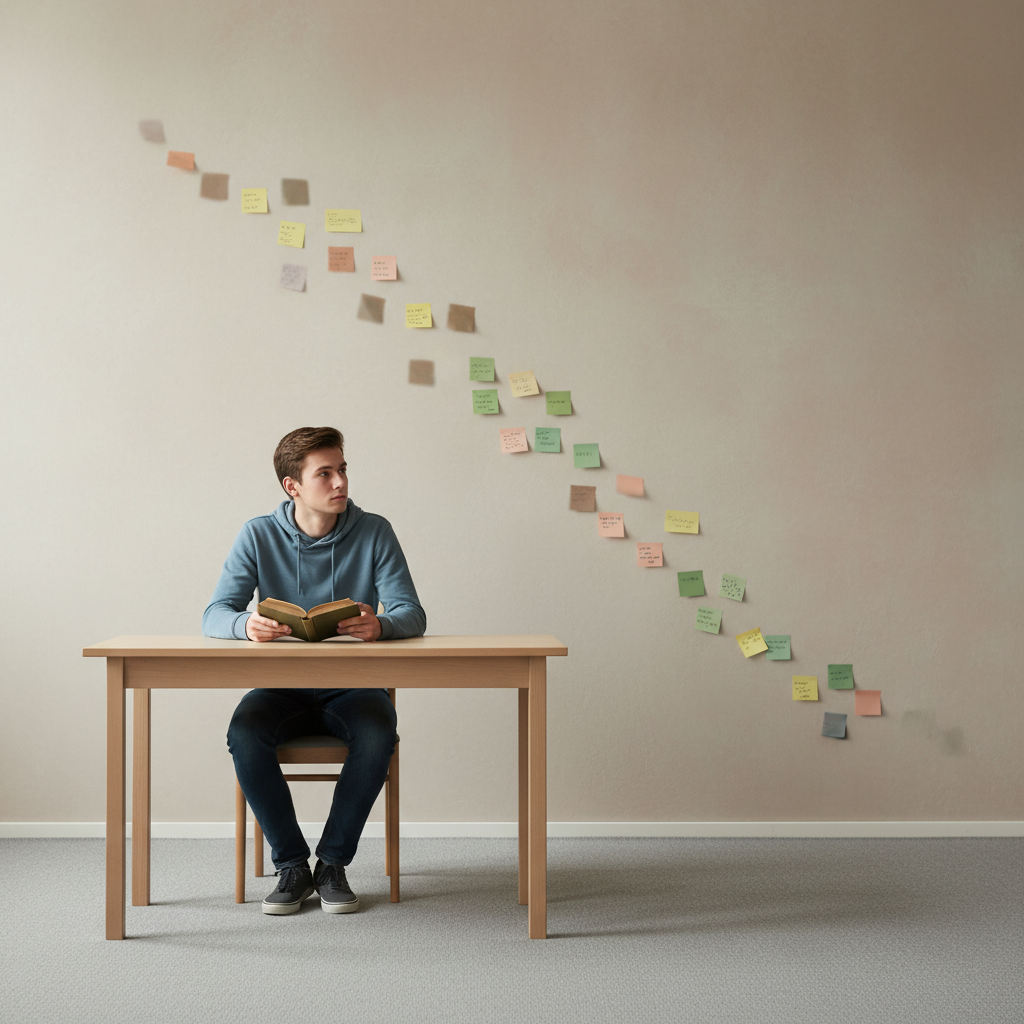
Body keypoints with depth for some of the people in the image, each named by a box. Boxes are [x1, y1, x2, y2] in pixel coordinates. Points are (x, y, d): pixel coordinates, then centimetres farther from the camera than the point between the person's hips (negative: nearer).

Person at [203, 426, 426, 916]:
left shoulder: (373, 532, -2)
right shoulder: (259, 536, 0)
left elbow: (412, 614, -8)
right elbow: (215, 614, -6)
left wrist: (380, 625, -34)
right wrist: (246, 625, -31)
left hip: (352, 687, 0)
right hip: (283, 688, 1)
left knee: (377, 732, -32)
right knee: (244, 730, -30)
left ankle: (333, 863, -12)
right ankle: (292, 865, -12)